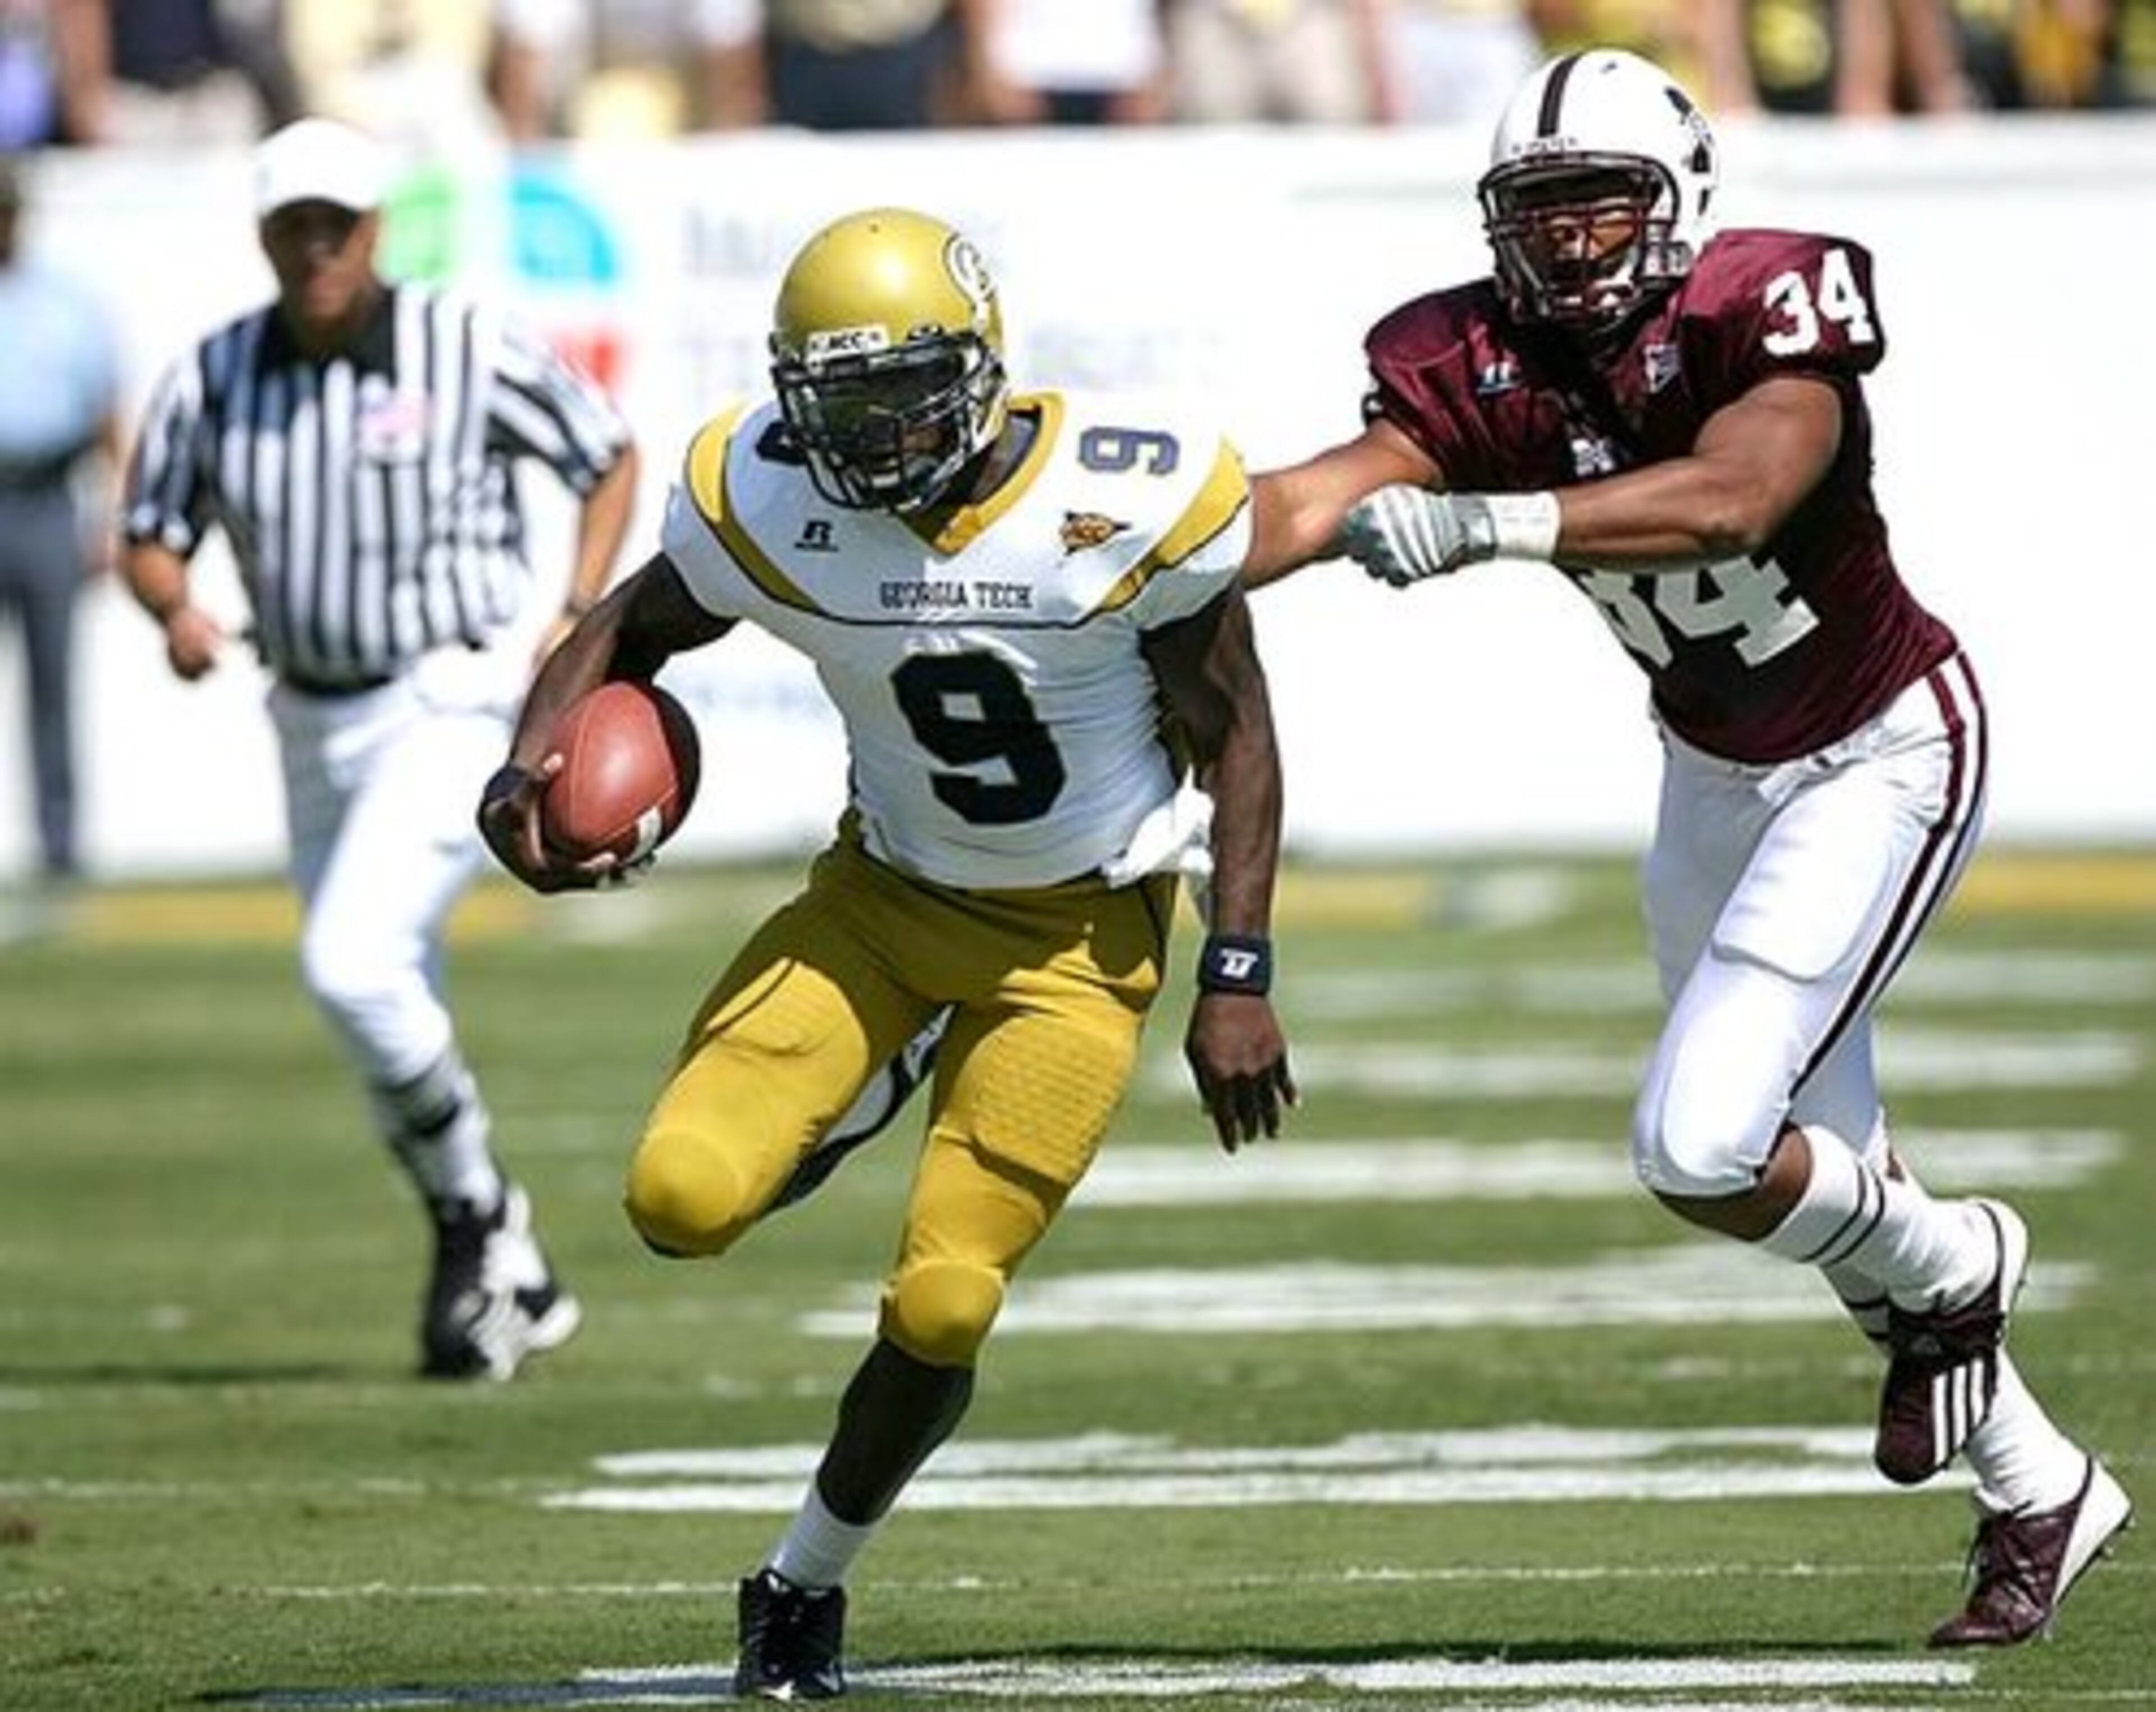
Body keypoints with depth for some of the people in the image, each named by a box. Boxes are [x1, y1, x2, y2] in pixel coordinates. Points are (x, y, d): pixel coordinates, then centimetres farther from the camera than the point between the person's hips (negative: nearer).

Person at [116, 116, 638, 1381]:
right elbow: (150, 539, 6)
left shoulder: (470, 349, -12)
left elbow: (612, 455, 1)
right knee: (394, 1026, 12)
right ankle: (506, 1280, 30)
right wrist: (177, 610, -16)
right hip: (317, 728, 6)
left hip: (454, 711, -6)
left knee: (353, 965, -22)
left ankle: (480, 1216, -1)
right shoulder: (214, 379, -2)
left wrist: (578, 620, -10)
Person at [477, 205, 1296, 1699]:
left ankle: (808, 1584, 17)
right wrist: (537, 760, -19)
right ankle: (844, 1103, 19)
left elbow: (1232, 734, -11)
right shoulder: (769, 506, -15)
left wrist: (1239, 981, -14)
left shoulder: (1128, 500, -22)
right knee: (684, 1199, -17)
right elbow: (630, 631, 2)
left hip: (1077, 939, -3)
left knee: (942, 1307, -9)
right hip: (886, 896, 3)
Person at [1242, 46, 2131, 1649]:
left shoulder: (1763, 314, -26)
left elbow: (1734, 498, -45)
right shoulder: (1483, 369, -11)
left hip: (1883, 757, -7)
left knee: (1703, 1149, -18)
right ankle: (2042, 1490, 33)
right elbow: (1320, 503, -24)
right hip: (1715, 774, 7)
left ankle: (1948, 1272, 13)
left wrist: (1486, 525, -55)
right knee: (1811, 1171, 14)